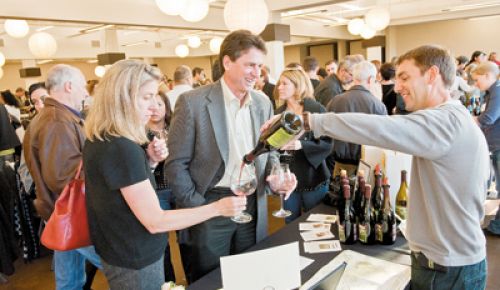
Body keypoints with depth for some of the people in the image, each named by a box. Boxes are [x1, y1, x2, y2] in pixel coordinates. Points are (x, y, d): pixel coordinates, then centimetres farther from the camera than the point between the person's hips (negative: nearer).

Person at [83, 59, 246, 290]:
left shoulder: (99, 139, 0)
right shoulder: (121, 148, -28)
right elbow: (155, 222, -27)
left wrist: (149, 162, -4)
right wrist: (217, 208, -22)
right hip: (136, 262, -9)